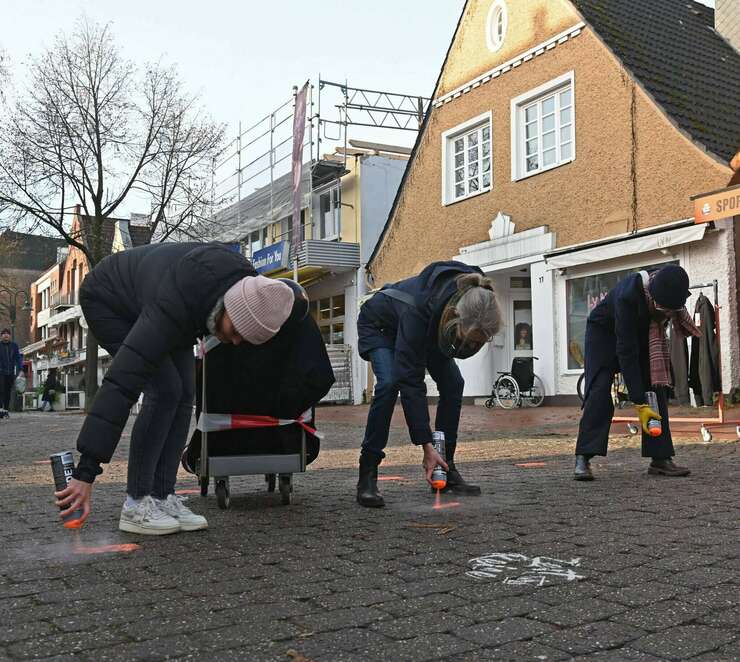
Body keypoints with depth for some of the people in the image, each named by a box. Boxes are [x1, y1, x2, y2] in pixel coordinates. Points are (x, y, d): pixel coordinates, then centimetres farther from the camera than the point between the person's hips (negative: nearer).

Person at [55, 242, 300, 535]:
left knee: (182, 394, -7)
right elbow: (121, 384, -47)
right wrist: (86, 471, -48)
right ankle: (136, 503, -14)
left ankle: (162, 497, -3)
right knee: (165, 390, -21)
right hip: (109, 301, -7)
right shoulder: (172, 310, -45)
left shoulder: (246, 281, -26)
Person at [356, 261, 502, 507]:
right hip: (380, 324, -5)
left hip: (429, 329, 5)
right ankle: (367, 476, -19)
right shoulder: (420, 309, -46)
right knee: (389, 383, -27)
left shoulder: (475, 298, -32)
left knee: (453, 383, -11)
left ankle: (447, 468, 0)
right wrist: (426, 446, -41)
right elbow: (411, 381, -41)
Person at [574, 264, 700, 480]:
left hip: (642, 334, 6)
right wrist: (639, 404, -39)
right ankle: (582, 460, -23)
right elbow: (626, 352, -40)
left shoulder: (669, 288, -25)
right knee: (599, 390, -20)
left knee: (656, 386, -6)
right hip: (605, 332, -6)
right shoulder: (628, 296, -41)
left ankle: (660, 459, -3)